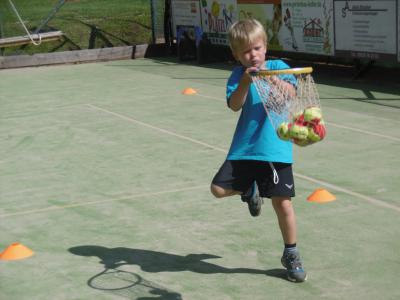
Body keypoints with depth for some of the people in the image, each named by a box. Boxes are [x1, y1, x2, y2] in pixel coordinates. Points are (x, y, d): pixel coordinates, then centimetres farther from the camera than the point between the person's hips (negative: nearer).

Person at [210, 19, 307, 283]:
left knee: (283, 203, -2)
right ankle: (250, 190, 28)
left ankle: (291, 254, 18)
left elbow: (291, 92, -16)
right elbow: (234, 105, -12)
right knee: (219, 189, -6)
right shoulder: (238, 75, 4)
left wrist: (271, 78, -33)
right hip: (244, 149, 2)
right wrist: (246, 82, -28)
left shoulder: (278, 67, 2)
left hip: (276, 149, -2)